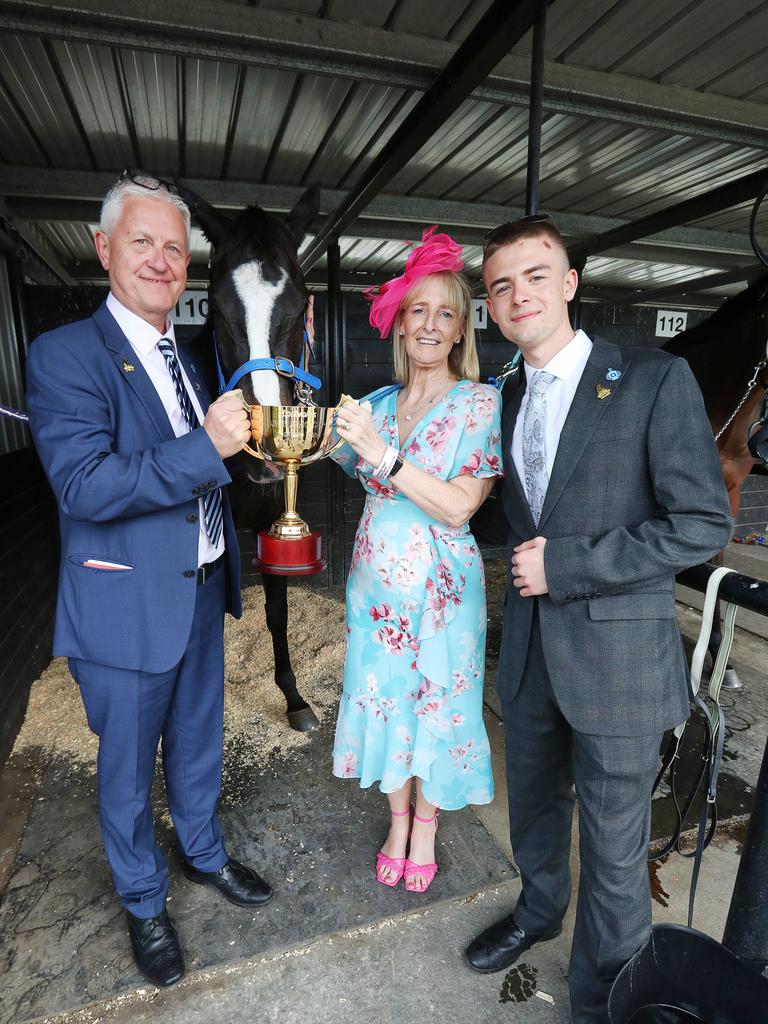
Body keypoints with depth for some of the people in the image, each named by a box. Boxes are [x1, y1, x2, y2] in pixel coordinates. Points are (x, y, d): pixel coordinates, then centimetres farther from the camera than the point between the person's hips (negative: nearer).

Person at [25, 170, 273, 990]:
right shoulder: (64, 355, -13)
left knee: (198, 743, 24)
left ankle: (203, 853, 50)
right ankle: (143, 903, 42)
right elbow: (84, 486, -25)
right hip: (127, 606, -6)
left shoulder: (182, 360, 11)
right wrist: (206, 446, -30)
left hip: (201, 591, 7)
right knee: (127, 767, 16)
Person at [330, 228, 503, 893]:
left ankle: (427, 827, 41)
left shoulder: (480, 404, -10)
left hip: (440, 587, -4)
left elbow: (458, 507, -19)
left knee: (437, 704, 13)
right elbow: (357, 472, 13)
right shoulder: (377, 404, 4)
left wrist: (382, 453, -24)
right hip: (376, 582, 4)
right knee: (385, 700, 16)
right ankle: (398, 820, 43)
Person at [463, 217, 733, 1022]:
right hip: (529, 646, 6)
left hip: (617, 654, -5)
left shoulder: (655, 381, -11)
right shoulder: (509, 399, 8)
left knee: (612, 849, 12)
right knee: (533, 804, 25)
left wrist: (568, 564, -19)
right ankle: (538, 910, 56)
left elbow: (703, 524, -15)